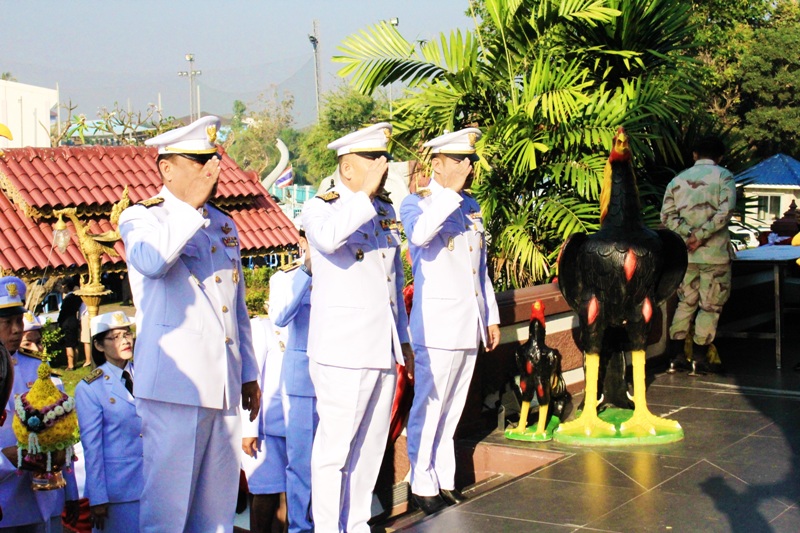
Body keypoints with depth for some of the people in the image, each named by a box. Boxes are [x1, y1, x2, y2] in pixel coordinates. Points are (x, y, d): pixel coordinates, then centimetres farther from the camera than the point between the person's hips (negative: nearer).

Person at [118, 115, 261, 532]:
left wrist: (249, 374, 22)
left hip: (225, 385, 6)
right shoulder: (141, 217, 1)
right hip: (176, 384, -6)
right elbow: (151, 262, -24)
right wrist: (190, 205, -19)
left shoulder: (224, 225, 19)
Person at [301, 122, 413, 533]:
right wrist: (365, 192, -25)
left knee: (371, 446, 14)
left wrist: (404, 339, 24)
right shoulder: (321, 208, -6)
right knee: (334, 448, -2)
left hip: (384, 351, 7)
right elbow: (329, 238, -32)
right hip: (343, 352, -7)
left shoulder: (386, 211, 15)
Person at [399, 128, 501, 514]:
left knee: (452, 409, 13)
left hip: (470, 324, 7)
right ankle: (422, 485, 8)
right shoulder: (416, 203, -5)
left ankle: (445, 480, 22)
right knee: (428, 407, -2)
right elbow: (419, 233, -31)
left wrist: (491, 316, 20)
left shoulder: (471, 206, 16)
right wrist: (451, 191, -24)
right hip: (437, 325, -7)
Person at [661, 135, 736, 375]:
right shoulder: (723, 176, -2)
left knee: (685, 303, 16)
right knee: (710, 306, 5)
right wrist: (701, 235, -16)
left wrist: (688, 234, -9)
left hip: (684, 253, 4)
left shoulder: (678, 180, 9)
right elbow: (725, 211, -17)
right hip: (714, 252, -4)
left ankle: (675, 356, 13)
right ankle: (699, 359, 4)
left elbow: (667, 215, -1)